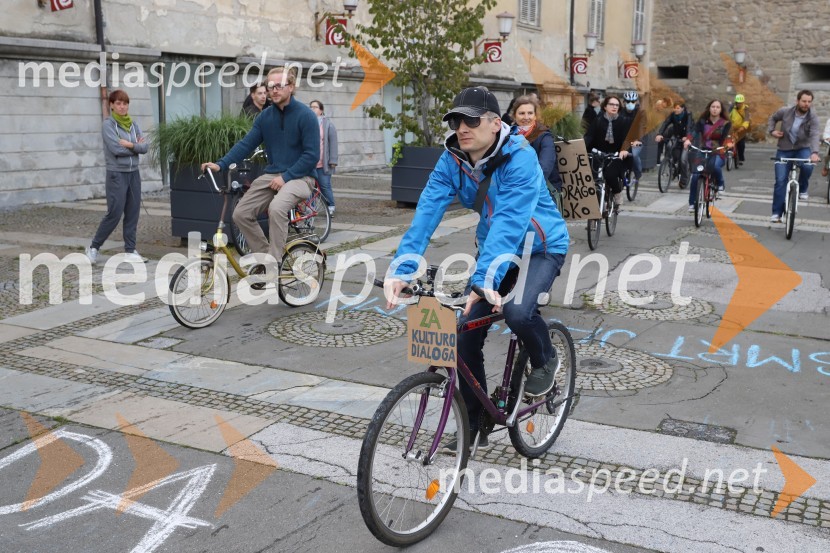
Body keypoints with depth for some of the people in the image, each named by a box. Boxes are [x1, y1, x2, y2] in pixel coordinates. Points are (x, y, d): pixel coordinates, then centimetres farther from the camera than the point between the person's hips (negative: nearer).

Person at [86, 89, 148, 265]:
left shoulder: (133, 124, 9)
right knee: (115, 213, -6)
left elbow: (144, 147, 0)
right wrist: (136, 146, -6)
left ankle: (130, 251, 13)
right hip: (117, 174, -6)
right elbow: (116, 149, -18)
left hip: (134, 173, 6)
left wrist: (130, 145, -16)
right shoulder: (108, 124, -7)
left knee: (133, 213, 5)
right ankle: (94, 247, 10)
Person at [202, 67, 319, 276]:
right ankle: (263, 255, 11)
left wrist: (286, 177, -18)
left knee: (276, 208, -34)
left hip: (299, 176, -6)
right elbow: (246, 144, 1)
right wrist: (221, 165, -12)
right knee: (241, 213, -7)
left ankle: (273, 264, -21)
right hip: (271, 174, 6)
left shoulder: (305, 115, -9)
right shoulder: (265, 116, 7)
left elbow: (312, 155, -13)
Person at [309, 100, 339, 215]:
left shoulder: (327, 124, 2)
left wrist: (332, 160, -8)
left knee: (325, 186, 1)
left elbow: (333, 142, -2)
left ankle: (331, 207, 16)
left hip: (323, 164, -3)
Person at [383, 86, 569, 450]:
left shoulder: (519, 158, -28)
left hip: (540, 247, -5)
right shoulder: (451, 160, -13)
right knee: (466, 335, -4)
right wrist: (401, 270, -36)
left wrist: (485, 280, -52)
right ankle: (474, 428, 15)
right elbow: (427, 211, -23)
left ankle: (545, 360, 3)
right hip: (494, 248, 5)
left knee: (517, 311, -33)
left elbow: (508, 222, -40)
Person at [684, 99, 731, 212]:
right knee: (695, 176, -14)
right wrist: (688, 139, -34)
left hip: (718, 153, -2)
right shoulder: (702, 121, 5)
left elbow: (725, 137, -12)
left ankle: (720, 184, -5)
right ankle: (692, 203, 2)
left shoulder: (725, 124, 2)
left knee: (715, 166, -37)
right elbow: (694, 130, -13)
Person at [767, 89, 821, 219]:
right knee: (780, 181, -7)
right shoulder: (785, 111, -11)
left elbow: (814, 135, -30)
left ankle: (802, 189, 0)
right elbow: (772, 118, 11)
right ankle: (776, 213, 0)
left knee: (808, 166, -32)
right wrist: (772, 131, -7)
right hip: (784, 150, 1)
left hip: (802, 149, -1)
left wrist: (814, 152, -46)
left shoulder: (813, 117, -16)